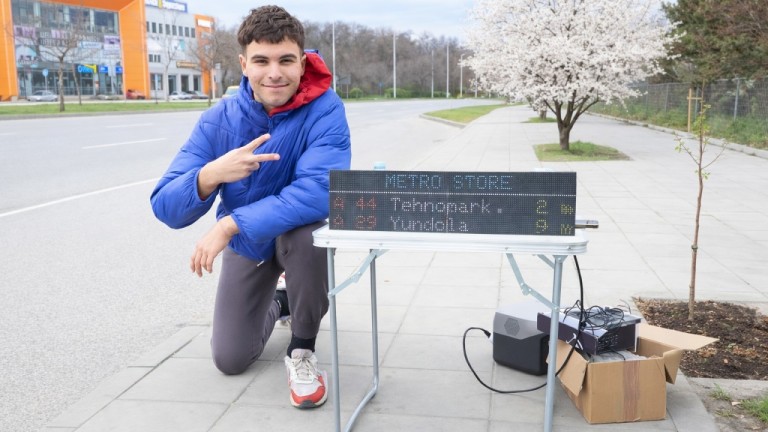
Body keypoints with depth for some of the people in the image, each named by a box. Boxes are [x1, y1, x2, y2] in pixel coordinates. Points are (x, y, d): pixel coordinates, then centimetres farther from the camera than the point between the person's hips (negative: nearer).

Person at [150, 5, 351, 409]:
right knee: (230, 359, 3)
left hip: (298, 233, -2)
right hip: (246, 244, 3)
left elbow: (320, 190, -41)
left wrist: (229, 225, -43)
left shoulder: (324, 108, -27)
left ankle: (302, 349, -13)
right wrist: (211, 174, -42)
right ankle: (274, 304, 38)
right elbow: (165, 208, -21)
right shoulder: (218, 120, -18)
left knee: (309, 231, -39)